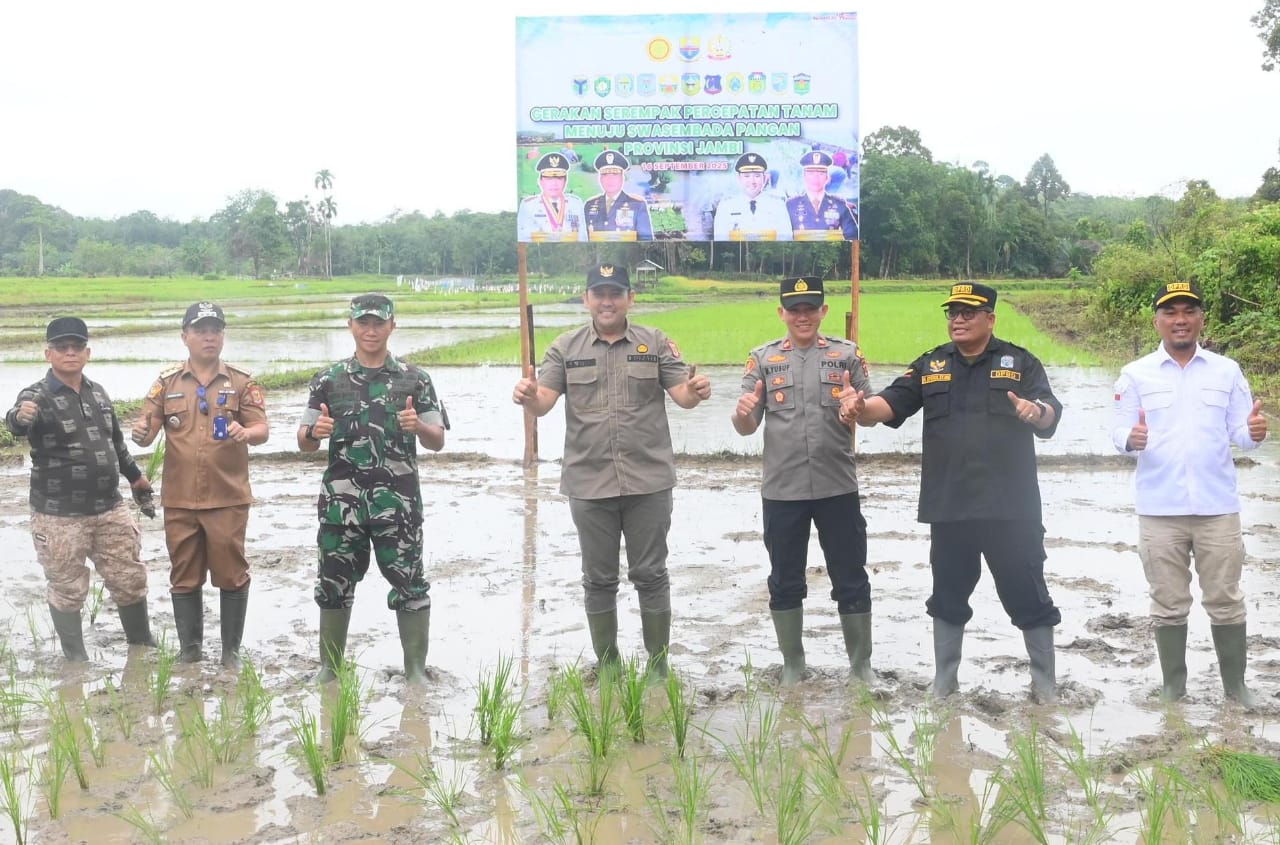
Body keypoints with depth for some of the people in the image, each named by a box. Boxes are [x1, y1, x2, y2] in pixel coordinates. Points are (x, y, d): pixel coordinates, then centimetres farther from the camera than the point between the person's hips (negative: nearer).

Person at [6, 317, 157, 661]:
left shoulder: (98, 393, 8)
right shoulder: (37, 397, -11)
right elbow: (16, 423, -35)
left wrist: (134, 475, 29)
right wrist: (20, 417, -58)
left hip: (109, 509, 5)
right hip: (58, 516, -5)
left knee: (130, 580, 13)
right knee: (68, 591, 4)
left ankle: (142, 645, 32)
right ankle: (75, 659, 21)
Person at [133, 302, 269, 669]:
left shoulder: (241, 382, 2)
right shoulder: (167, 382, 6)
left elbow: (263, 430, -4)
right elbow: (147, 431, 3)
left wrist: (246, 432, -28)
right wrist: (141, 433, -21)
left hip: (228, 498, -2)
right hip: (179, 499, 2)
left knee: (231, 575, 3)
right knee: (184, 576, 10)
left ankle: (231, 652, 16)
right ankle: (190, 650, 23)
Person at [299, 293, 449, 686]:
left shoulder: (415, 380, 4)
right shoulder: (329, 380, 8)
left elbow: (437, 442, 5)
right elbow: (305, 443, 10)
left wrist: (418, 426, -17)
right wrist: (314, 432, -13)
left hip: (398, 502, -1)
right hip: (342, 501, 2)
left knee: (409, 583, 1)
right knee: (334, 584, 9)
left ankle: (416, 670, 11)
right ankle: (329, 668, 24)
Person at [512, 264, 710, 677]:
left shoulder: (656, 343, 3)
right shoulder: (566, 347, 4)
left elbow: (682, 396, -1)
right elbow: (543, 404, -2)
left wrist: (696, 391, -24)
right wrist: (528, 396, -26)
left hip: (648, 482, -1)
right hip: (589, 484, 1)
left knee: (650, 575, 7)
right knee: (599, 580, 11)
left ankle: (658, 666, 19)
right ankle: (606, 667, 24)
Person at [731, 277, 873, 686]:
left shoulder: (847, 353, 3)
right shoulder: (763, 358, 4)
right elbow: (746, 428, 2)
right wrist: (743, 413, -22)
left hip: (838, 488, -1)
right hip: (781, 490, 1)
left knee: (851, 579, 7)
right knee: (785, 582, 11)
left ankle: (861, 665, 21)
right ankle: (792, 665, 26)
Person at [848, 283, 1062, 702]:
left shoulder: (1019, 363, 2)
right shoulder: (930, 366, 9)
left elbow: (1050, 416, -9)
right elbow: (889, 404, -3)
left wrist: (1036, 411, -34)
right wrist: (860, 408, -26)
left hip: (1010, 507, -3)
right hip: (949, 508, 3)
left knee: (1028, 595, 5)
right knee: (949, 597, 14)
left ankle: (1045, 684, 20)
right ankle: (943, 684, 27)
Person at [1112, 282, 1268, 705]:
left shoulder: (1226, 370, 5)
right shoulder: (1136, 374, 2)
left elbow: (1238, 431, 3)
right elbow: (1119, 431, -2)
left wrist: (1254, 432, -21)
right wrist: (1131, 439, -25)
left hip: (1217, 507, 1)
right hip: (1159, 510, 0)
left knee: (1225, 600, 8)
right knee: (1168, 603, 9)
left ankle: (1236, 684, 21)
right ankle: (1173, 687, 20)